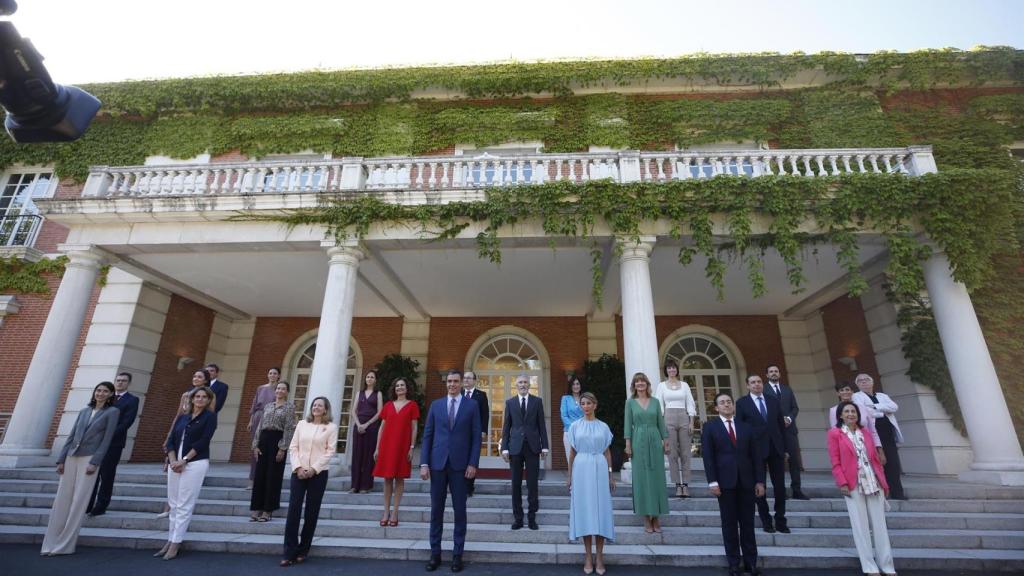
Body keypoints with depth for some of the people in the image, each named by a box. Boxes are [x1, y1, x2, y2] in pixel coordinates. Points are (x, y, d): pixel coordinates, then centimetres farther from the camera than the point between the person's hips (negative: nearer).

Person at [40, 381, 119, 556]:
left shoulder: (112, 412, -2)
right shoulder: (84, 411, 13)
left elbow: (107, 439, -7)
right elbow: (71, 436, 14)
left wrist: (94, 462, -13)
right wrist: (61, 459, 6)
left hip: (89, 459, -5)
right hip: (71, 457, 5)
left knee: (79, 501, -2)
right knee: (62, 499, 6)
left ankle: (65, 544, 7)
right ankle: (52, 542, 14)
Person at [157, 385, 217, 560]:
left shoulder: (210, 416, 0)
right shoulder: (182, 417, 15)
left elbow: (204, 441, -9)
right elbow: (170, 441, 9)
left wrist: (184, 460, -13)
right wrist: (173, 461, -6)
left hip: (196, 464, -5)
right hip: (175, 464, 5)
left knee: (184, 505, -3)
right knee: (174, 504, 10)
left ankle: (175, 544, 3)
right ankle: (170, 541, 20)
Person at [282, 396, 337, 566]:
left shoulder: (331, 427, 1)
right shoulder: (302, 423, 10)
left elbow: (330, 451, -5)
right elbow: (293, 447, 6)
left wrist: (314, 469, -13)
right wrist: (298, 467, -8)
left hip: (319, 473, -2)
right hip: (298, 472, 2)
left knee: (311, 512, 4)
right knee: (293, 510, -4)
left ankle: (303, 551, 18)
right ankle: (289, 552, 5)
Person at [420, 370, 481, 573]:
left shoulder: (471, 406, 2)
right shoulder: (436, 405, 7)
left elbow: (476, 437, 0)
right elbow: (427, 435, 5)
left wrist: (473, 463, -7)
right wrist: (424, 463, -1)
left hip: (460, 465, -1)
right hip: (438, 463, 2)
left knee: (460, 511, 6)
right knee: (436, 510, 8)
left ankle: (457, 554, 18)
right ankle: (435, 553, 21)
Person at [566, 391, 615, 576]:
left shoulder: (603, 427, 5)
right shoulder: (575, 426, 4)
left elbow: (607, 452, 9)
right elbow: (572, 452, 7)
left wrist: (611, 475, 5)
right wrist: (569, 476, 6)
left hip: (599, 469, 0)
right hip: (581, 469, 0)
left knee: (600, 510, 1)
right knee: (584, 510, 2)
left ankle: (599, 556, 10)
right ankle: (588, 556, 12)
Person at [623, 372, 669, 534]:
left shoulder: (655, 401, 7)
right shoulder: (630, 402, 3)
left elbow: (661, 423, 8)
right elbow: (628, 424, 0)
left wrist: (666, 441, 2)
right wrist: (628, 444, -6)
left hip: (655, 441, 2)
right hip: (639, 441, -2)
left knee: (657, 477, 4)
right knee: (642, 478, 1)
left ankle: (656, 516, 14)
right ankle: (646, 518, 9)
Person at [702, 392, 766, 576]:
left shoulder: (745, 426, 10)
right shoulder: (710, 426, 1)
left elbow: (756, 455, 8)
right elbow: (707, 456, -5)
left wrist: (760, 480, 1)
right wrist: (712, 482, -11)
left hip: (746, 481, 2)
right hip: (725, 481, -2)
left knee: (748, 523, 9)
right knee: (729, 524, 6)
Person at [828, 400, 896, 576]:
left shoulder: (865, 433, 14)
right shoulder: (835, 433, -2)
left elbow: (875, 459, 14)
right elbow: (835, 462, -5)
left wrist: (883, 482, 8)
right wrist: (842, 483, -13)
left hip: (874, 483, 4)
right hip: (853, 485, -4)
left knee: (879, 525, 8)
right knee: (860, 526, 1)